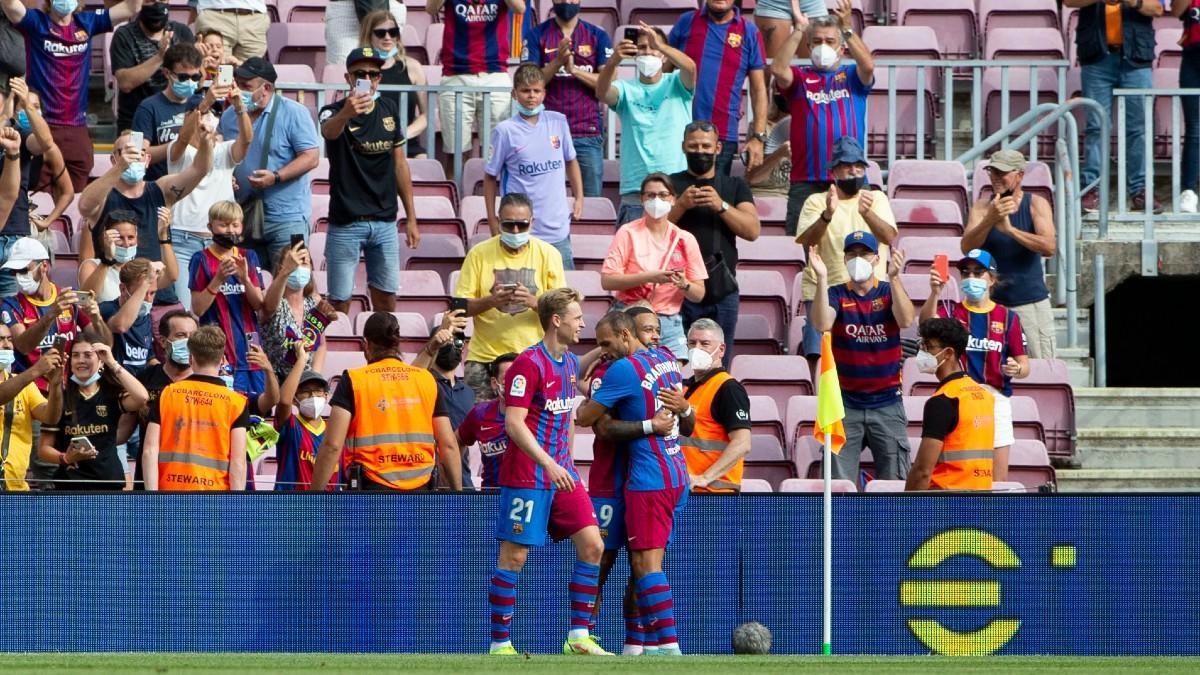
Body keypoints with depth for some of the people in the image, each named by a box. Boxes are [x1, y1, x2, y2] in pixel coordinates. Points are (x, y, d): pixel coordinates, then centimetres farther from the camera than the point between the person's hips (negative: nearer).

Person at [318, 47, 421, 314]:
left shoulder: (388, 109, 6)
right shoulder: (335, 112, -10)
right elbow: (329, 131, -35)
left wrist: (411, 218, 13)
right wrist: (344, 114, -59)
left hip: (385, 222, 4)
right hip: (345, 223, -4)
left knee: (386, 299, 9)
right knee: (339, 302, -2)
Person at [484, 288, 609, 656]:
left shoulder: (570, 363, 13)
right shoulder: (529, 363, -14)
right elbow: (514, 423, -20)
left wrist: (568, 466, 19)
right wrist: (548, 464, -26)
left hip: (560, 472, 8)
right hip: (526, 477, -8)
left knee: (592, 545, 0)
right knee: (514, 556, -4)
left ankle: (579, 637, 7)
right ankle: (500, 644, 2)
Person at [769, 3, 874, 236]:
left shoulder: (852, 76, 12)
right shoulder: (800, 77, 13)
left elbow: (868, 65, -10)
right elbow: (778, 69, -8)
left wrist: (847, 28, -18)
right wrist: (799, 30, -11)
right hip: (805, 181, 1)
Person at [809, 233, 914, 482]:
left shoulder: (889, 292, 3)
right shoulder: (837, 294, 2)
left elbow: (905, 320, -17)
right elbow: (822, 324, -17)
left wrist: (894, 277, -30)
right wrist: (822, 278, -26)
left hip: (887, 402, 0)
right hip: (846, 402, 0)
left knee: (895, 481, -1)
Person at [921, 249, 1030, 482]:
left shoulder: (1007, 317, 10)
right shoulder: (950, 311, 7)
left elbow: (1024, 365, 11)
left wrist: (1016, 369, -13)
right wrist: (935, 293, -34)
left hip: (996, 398, 1)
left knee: (998, 480, -1)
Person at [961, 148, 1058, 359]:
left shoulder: (1036, 204, -2)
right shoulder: (982, 207, 2)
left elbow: (1050, 247, -16)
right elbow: (967, 247, -12)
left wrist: (1010, 229, -26)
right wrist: (990, 220, -29)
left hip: (1031, 301, -1)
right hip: (992, 301, 1)